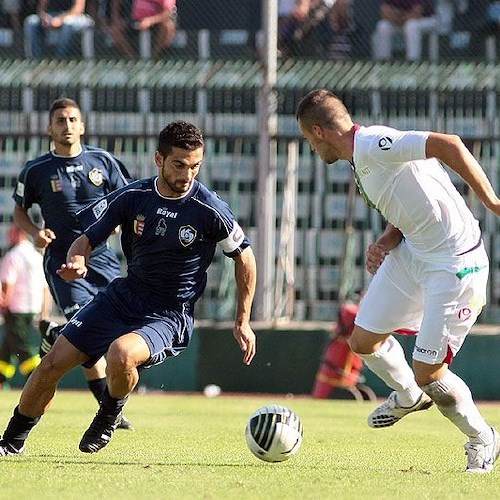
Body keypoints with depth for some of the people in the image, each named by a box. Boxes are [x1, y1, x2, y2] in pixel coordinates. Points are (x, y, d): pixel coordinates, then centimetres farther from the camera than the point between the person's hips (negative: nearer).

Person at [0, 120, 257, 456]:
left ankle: (110, 416, -1)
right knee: (54, 362, -2)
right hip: (123, 297, 4)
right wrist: (77, 262, -22)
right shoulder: (132, 197, -6)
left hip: (169, 315, -4)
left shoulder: (209, 210, -14)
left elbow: (244, 257, 0)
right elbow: (88, 238, 3)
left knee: (120, 353, -35)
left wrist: (243, 322, 2)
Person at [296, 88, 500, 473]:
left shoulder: (372, 144, -22)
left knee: (428, 374, -7)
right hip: (411, 253, 10)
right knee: (364, 341, 14)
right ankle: (408, 397, 42)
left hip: (455, 265, -10)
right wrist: (386, 243, -1)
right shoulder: (361, 159, 10)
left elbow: (447, 145, -31)